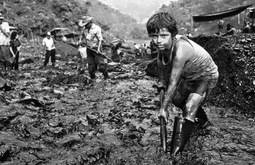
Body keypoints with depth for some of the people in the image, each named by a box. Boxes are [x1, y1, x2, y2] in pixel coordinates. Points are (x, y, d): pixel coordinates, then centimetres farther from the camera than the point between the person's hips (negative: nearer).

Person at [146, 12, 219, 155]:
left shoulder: (181, 51, -43)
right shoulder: (163, 44, -21)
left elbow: (173, 83, -35)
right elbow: (162, 62, 2)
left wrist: (164, 108, -26)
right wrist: (162, 82, 12)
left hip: (206, 76, -8)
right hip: (190, 76, 8)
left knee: (189, 108, -19)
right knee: (177, 99, 21)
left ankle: (180, 145, 1)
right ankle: (202, 119, 46)